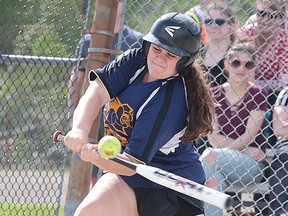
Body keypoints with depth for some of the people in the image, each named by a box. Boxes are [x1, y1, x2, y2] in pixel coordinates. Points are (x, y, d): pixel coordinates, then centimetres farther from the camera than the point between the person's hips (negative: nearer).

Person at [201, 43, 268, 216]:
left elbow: (250, 135, -7)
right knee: (215, 178, -34)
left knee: (210, 156, -31)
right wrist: (244, 148, -11)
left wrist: (228, 150, -21)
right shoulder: (215, 94, 9)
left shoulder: (258, 95, 0)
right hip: (222, 163, 2)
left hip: (252, 164, -2)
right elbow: (213, 137, 2)